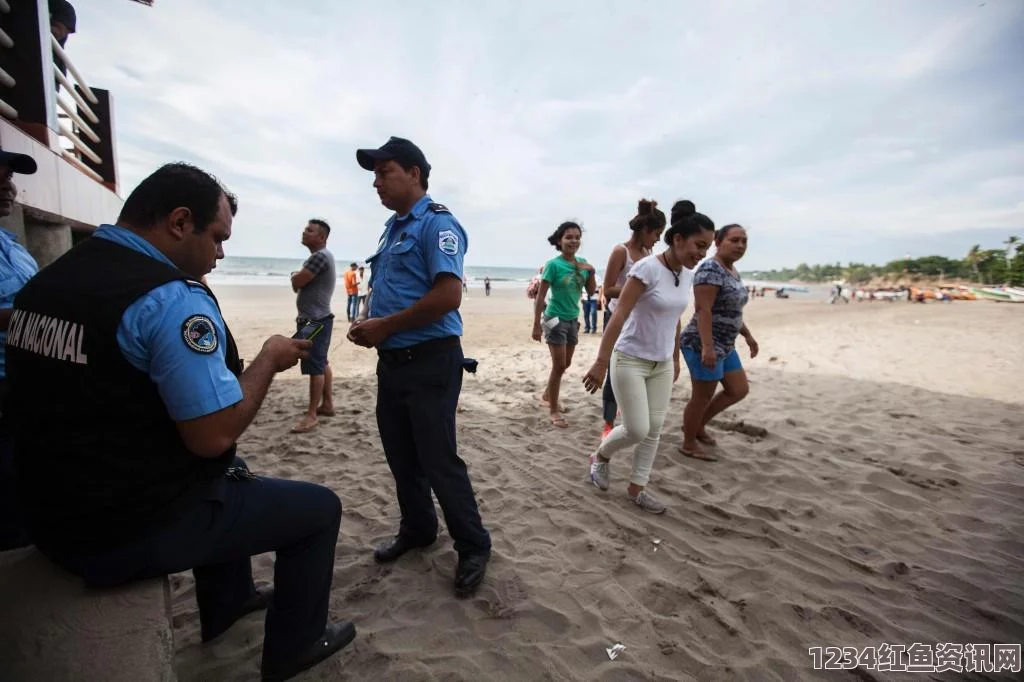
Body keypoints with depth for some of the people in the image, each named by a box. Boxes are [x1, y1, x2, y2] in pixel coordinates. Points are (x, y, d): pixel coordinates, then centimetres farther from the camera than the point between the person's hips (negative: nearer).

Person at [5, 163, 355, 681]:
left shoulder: (45, 281, 5)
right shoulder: (172, 298, -24)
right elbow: (214, 435, -26)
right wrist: (269, 359, -12)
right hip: (134, 529, -9)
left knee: (228, 473, 33)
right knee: (319, 507, 6)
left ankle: (228, 600, 48)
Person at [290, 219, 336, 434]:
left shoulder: (320, 256, -17)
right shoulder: (319, 256, 18)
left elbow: (295, 282, -19)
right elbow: (298, 285, 19)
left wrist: (296, 276, 2)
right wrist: (299, 278, -2)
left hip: (315, 320, -11)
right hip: (316, 318, 11)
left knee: (315, 367, -8)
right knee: (322, 363, 15)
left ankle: (312, 414, -5)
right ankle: (327, 404, 23)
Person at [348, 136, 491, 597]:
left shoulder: (436, 222, -12)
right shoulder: (393, 227, 16)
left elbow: (449, 295, -24)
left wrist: (385, 326, -17)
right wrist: (368, 324, 3)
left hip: (430, 363, -9)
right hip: (392, 361, 9)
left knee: (438, 461, -1)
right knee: (401, 457, 17)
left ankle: (474, 548, 18)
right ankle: (417, 529, 37)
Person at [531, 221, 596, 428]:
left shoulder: (582, 263, 2)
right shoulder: (553, 264, -15)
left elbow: (592, 291, 8)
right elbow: (540, 296, -13)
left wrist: (591, 272, -11)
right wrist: (536, 325, -15)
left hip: (573, 319, 7)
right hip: (556, 319, -7)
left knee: (565, 365, 17)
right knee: (559, 366, -5)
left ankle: (547, 396, 38)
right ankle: (554, 411, 7)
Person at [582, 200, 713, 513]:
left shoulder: (688, 274, 2)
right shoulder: (647, 269, -20)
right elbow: (618, 316, -22)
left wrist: (675, 359, 20)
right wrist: (601, 362, -25)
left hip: (662, 364, 7)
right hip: (631, 361, -7)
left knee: (654, 430, 9)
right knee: (637, 430, -4)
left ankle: (637, 488, 24)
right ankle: (600, 456, 25)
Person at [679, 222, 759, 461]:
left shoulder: (733, 271, 14)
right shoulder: (710, 270, -17)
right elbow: (703, 310, -24)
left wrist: (748, 335, 24)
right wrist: (707, 347, -29)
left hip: (725, 346, 10)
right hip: (704, 345, -10)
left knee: (739, 390, 16)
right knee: (702, 397, 1)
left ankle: (698, 425, 31)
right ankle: (689, 444, 19)